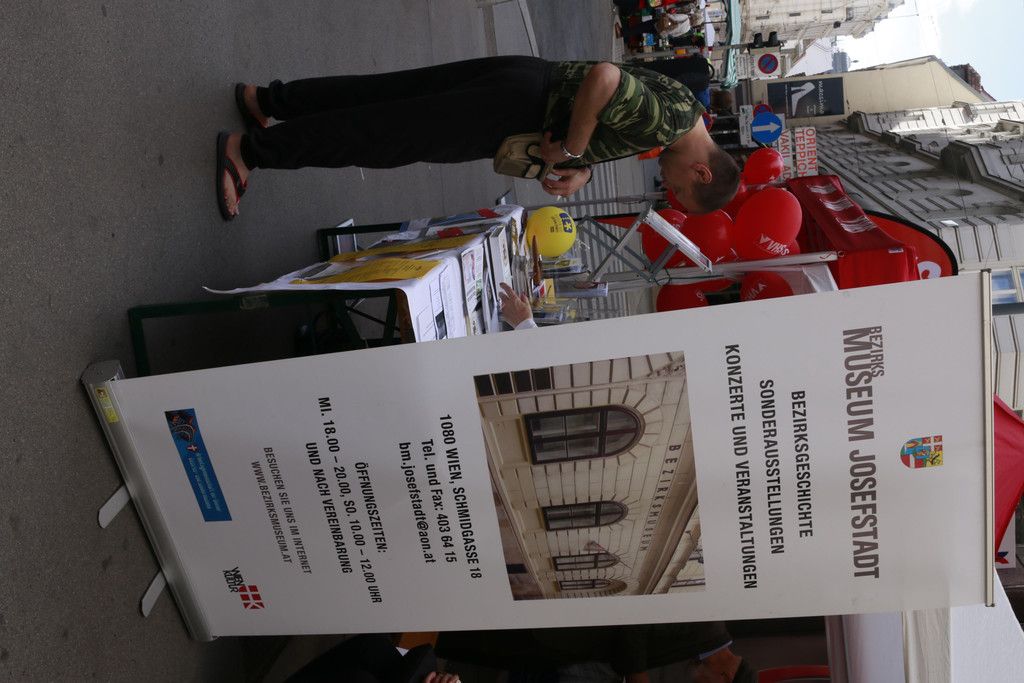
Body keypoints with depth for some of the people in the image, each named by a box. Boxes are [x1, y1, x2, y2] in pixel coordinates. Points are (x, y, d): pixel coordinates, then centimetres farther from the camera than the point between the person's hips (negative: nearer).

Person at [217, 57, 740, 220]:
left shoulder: (681, 106, 14)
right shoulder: (667, 120, -18)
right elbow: (603, 76, -31)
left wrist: (579, 172, 3)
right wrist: (571, 150, -19)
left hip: (526, 78, 8)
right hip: (516, 107, -8)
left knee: (383, 97, 12)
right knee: (385, 135, -4)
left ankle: (267, 99, 22)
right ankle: (246, 150, 3)